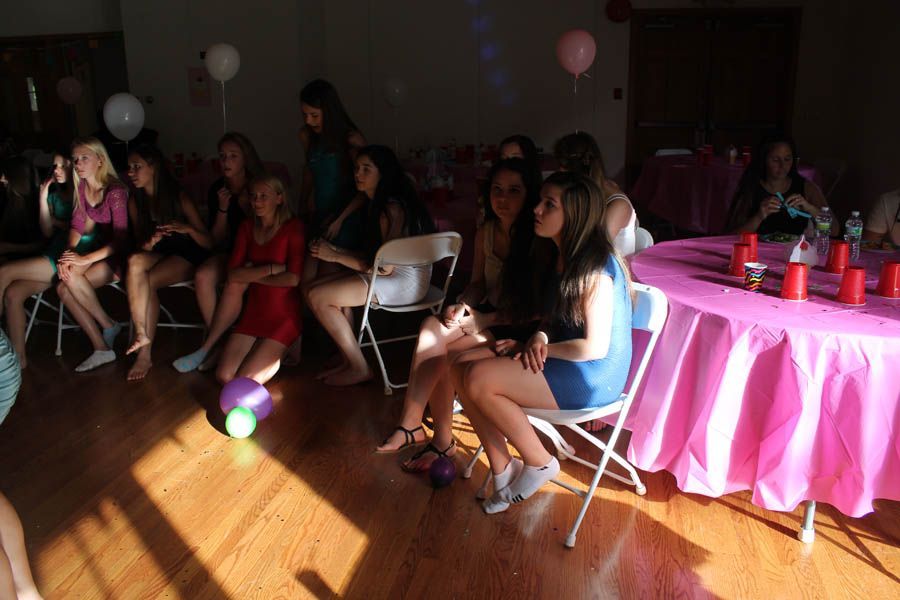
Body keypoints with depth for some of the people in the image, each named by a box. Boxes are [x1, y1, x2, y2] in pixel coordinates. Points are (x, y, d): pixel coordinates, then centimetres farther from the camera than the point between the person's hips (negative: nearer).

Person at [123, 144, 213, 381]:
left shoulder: (179, 198, -12)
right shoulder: (137, 201, 3)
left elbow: (208, 244, -10)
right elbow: (140, 245, 7)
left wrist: (188, 229, -30)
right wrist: (149, 243, -17)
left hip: (187, 257, -4)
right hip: (159, 256, 4)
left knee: (146, 281, -30)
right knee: (135, 262, -31)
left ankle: (145, 351, -18)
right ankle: (142, 335, -29)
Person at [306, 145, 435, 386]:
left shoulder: (391, 208, -18)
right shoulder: (379, 204, 13)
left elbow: (385, 268, -22)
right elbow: (373, 255, 13)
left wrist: (336, 256, -15)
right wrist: (335, 250, 2)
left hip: (405, 282, -10)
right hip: (395, 275, 10)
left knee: (317, 296, -12)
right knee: (315, 288, 4)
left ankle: (359, 369, -1)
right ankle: (348, 360, 9)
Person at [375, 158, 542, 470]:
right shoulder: (485, 233, 4)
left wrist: (481, 320, -20)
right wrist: (461, 305, -7)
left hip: (516, 328, -6)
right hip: (486, 315, 6)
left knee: (438, 357, -21)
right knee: (431, 328, -21)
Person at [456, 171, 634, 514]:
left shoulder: (595, 269, -20)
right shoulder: (561, 255, 7)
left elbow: (595, 347, -22)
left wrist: (540, 348, -11)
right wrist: (539, 338, -5)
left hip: (594, 378, -9)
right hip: (565, 362, 9)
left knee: (479, 379, -23)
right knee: (461, 370, -7)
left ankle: (539, 463, -2)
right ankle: (502, 471, 2)